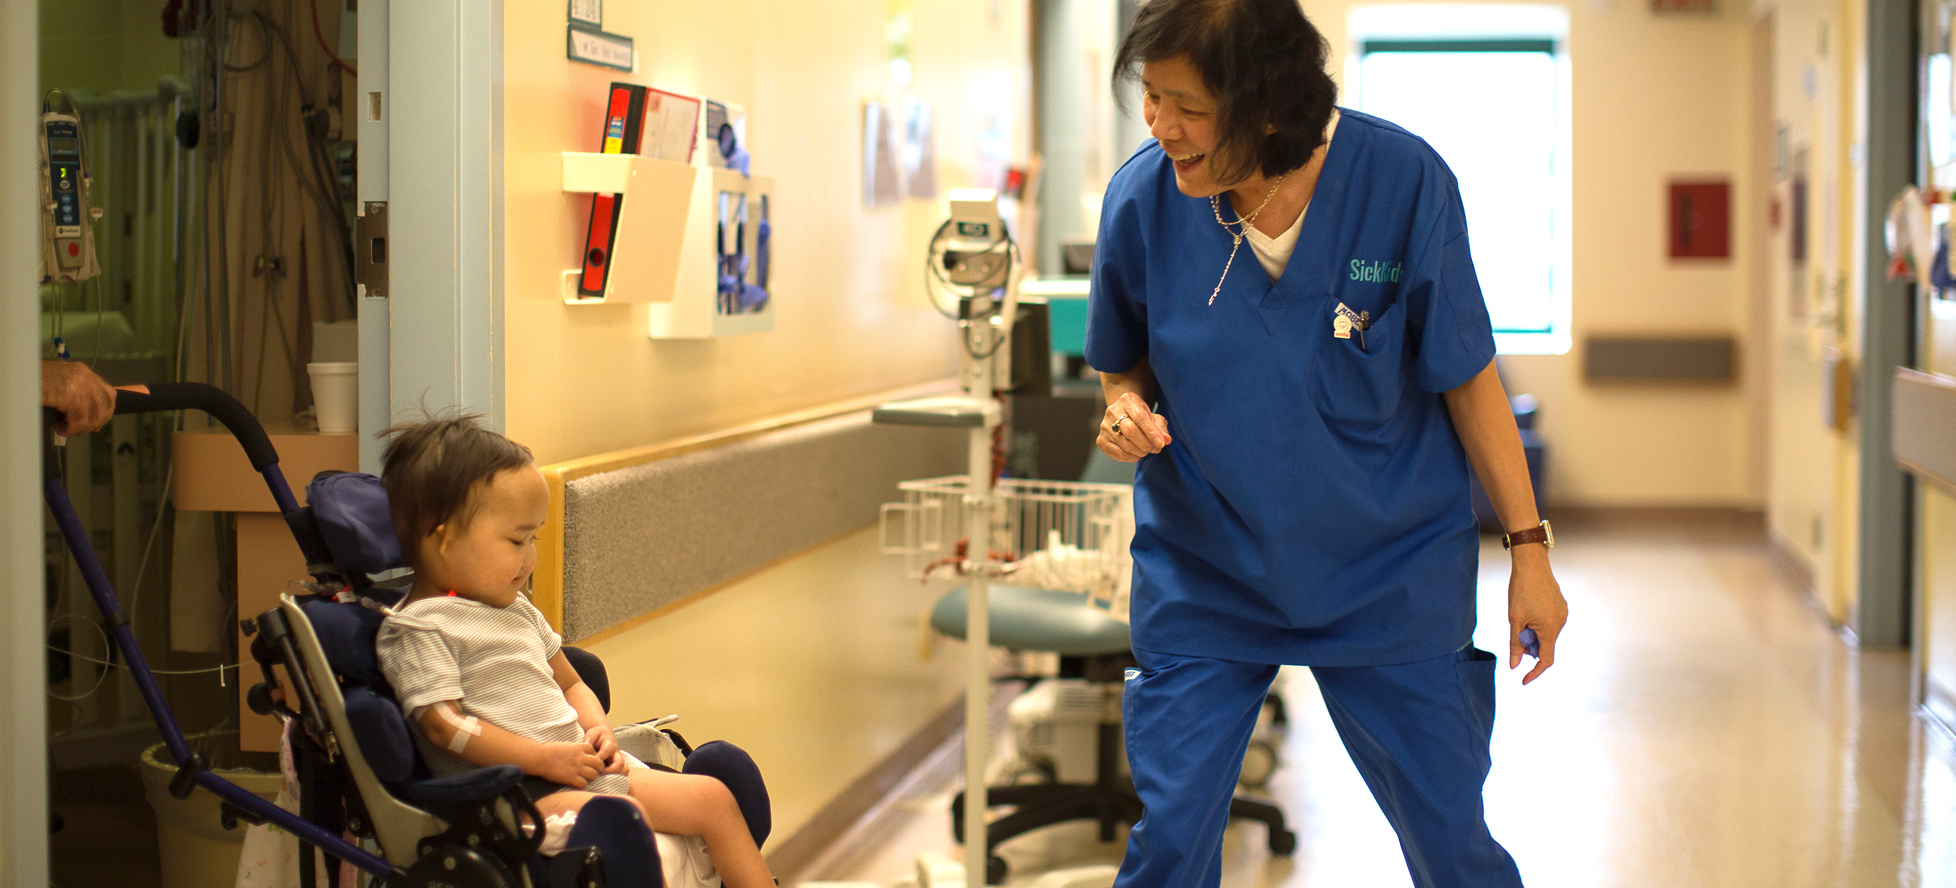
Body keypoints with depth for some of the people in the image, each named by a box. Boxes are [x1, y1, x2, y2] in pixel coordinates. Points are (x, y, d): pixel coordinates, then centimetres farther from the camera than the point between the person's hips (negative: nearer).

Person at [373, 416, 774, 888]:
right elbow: (445, 724, -18)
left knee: (712, 797, 2)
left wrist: (597, 727, 3)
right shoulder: (413, 629, -9)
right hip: (514, 789, -9)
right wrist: (545, 758, -20)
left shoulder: (517, 609, 19)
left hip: (580, 763, 9)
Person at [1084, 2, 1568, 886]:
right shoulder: (1142, 198, -13)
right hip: (1202, 575, 1)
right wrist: (1126, 410, -17)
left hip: (1390, 577, -1)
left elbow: (1467, 377, -7)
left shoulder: (1404, 181, -18)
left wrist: (1529, 547, -4)